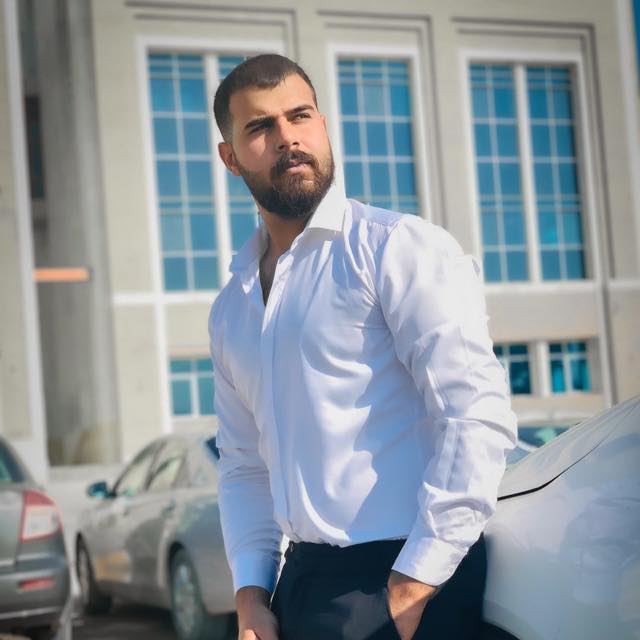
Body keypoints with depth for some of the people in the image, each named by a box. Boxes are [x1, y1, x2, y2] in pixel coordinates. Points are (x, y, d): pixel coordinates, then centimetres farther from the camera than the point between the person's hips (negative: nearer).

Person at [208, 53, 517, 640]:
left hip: (400, 580, -6)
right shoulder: (230, 311, 14)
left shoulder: (398, 247, -8)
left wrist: (414, 584, -18)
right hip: (300, 581, 6)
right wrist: (251, 592, 5)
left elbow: (479, 415, -16)